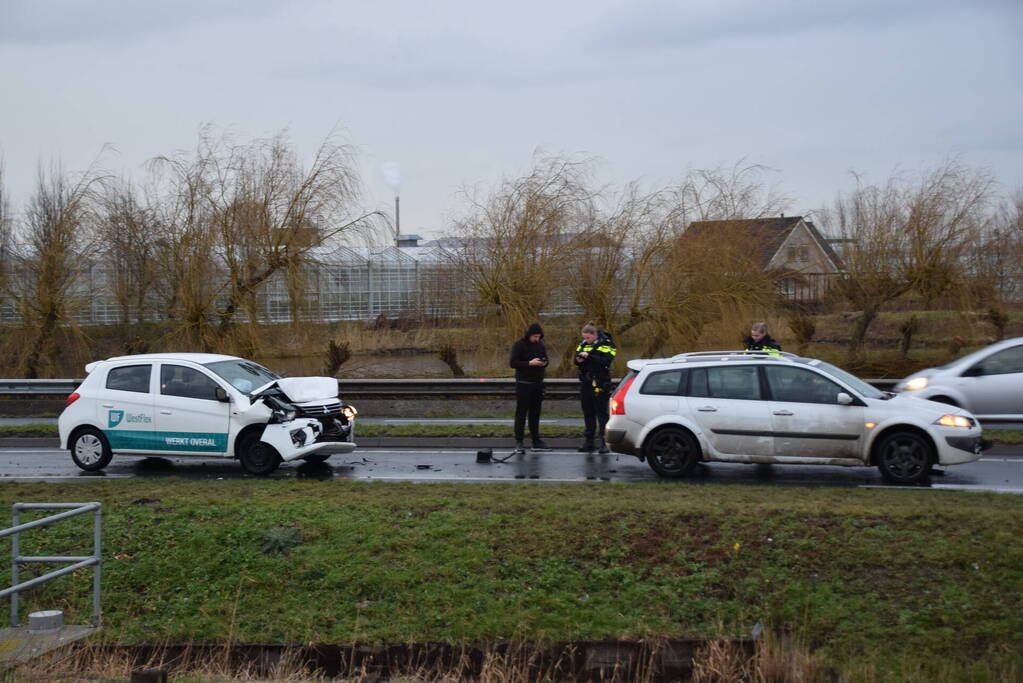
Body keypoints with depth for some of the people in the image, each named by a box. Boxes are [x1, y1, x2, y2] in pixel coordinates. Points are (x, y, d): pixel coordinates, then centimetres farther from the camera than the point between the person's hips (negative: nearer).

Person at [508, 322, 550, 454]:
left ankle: (536, 441, 16)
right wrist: (529, 363, -21)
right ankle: (519, 442, -2)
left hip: (537, 383, 6)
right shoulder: (519, 345, -8)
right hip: (523, 383, -6)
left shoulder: (541, 345, 10)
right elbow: (512, 362, -13)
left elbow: (546, 359, 20)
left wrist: (544, 363, -5)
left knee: (535, 413, 11)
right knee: (521, 413, -4)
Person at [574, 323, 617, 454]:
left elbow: (606, 361, -20)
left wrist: (589, 357, -26)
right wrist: (578, 360, -8)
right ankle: (588, 443, 16)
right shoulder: (583, 344, 12)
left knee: (602, 413, -5)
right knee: (588, 413, 10)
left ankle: (605, 442, -4)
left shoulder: (606, 344, -6)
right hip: (586, 383, 6)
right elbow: (576, 359, 16)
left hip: (600, 384, -6)